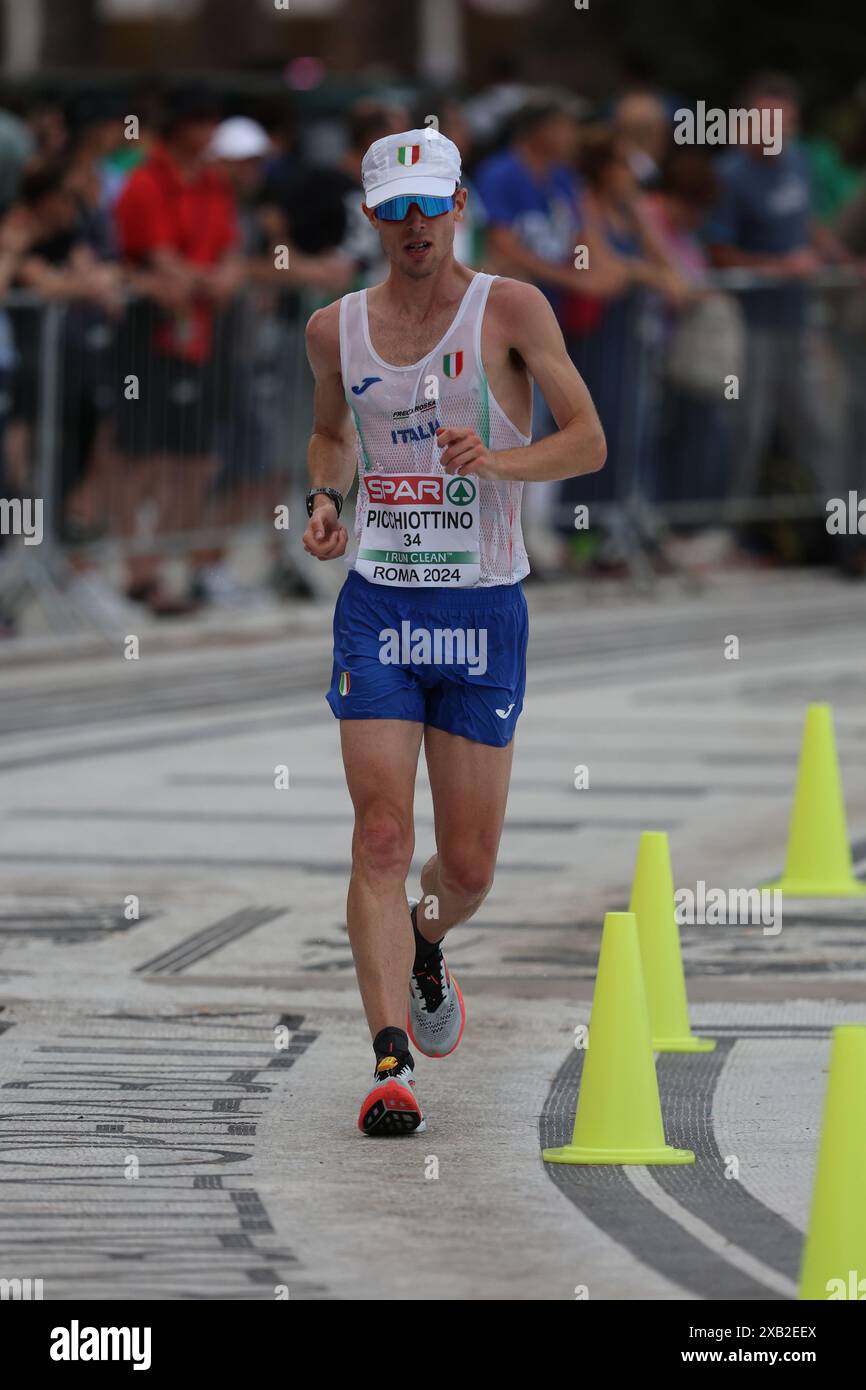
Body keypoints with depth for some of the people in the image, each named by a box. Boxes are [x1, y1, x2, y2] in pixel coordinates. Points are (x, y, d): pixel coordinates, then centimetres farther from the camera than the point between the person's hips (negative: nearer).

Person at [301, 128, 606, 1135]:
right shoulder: (336, 330, 5)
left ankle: (422, 941, 41)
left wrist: (498, 459, -25)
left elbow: (589, 441, -7)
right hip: (378, 603, 1)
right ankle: (391, 1064, -15)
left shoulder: (511, 309, -4)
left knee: (468, 868, 5)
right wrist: (325, 497, 3)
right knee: (381, 838, -13)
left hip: (485, 608, -1)